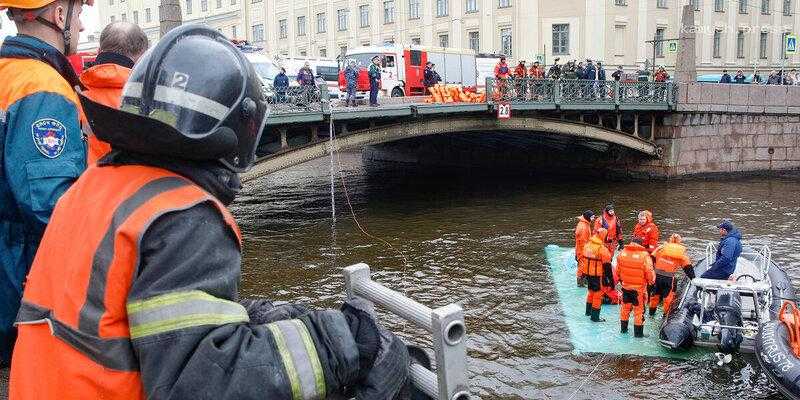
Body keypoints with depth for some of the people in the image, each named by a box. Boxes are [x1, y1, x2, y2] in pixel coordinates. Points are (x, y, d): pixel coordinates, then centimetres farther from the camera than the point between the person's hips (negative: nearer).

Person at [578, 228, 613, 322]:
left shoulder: (587, 245, 2)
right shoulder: (602, 249, -21)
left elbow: (583, 259, 12)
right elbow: (607, 265, -17)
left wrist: (582, 272, 23)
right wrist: (610, 279, -12)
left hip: (588, 273, 7)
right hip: (597, 275, -7)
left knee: (591, 291, 25)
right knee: (597, 294, 4)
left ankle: (588, 311, 40)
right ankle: (595, 317, 9)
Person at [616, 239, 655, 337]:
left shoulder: (622, 253, -6)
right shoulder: (644, 255, -19)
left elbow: (617, 270, 6)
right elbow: (649, 272, -14)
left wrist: (620, 279, 22)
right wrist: (652, 281, 5)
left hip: (625, 285, 4)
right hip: (639, 288, -4)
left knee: (625, 307, 20)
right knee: (639, 309, 8)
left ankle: (623, 328, 32)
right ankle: (638, 332, 15)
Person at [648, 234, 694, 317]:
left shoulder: (661, 247, 9)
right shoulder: (681, 252, 8)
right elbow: (687, 266, 10)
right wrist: (693, 278, 17)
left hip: (657, 275, 2)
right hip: (669, 278, -2)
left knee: (655, 293, 19)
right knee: (668, 295, 13)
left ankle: (652, 311, 30)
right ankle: (666, 314, 18)